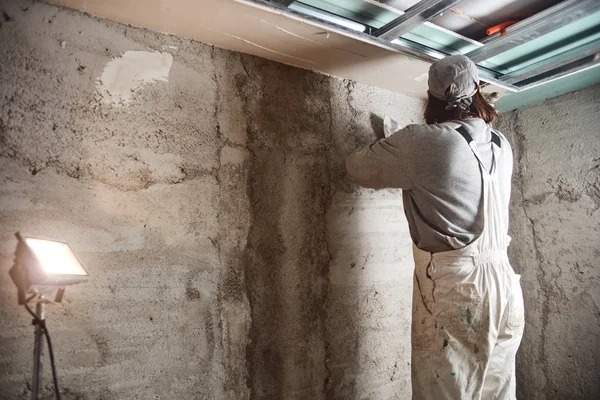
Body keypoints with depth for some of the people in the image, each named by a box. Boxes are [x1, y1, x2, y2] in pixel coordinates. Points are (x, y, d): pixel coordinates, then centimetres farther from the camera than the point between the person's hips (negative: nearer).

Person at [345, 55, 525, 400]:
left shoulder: (422, 143, -12)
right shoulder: (502, 146, 8)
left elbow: (358, 167, 0)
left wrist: (388, 147, 19)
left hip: (452, 293, -7)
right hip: (504, 287, 7)